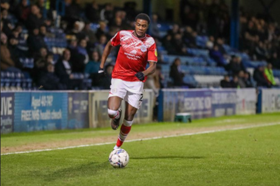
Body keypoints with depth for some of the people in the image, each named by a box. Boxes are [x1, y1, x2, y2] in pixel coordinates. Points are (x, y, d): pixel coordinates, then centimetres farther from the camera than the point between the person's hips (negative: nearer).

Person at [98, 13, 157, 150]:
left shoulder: (150, 42, -6)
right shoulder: (123, 35, -4)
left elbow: (153, 65, -11)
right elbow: (109, 46, 15)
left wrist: (144, 73, -33)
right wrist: (101, 66, 11)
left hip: (136, 82, 0)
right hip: (119, 78, 0)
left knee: (129, 118, 1)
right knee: (112, 112, -21)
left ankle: (118, 146, 22)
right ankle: (117, 116, 18)